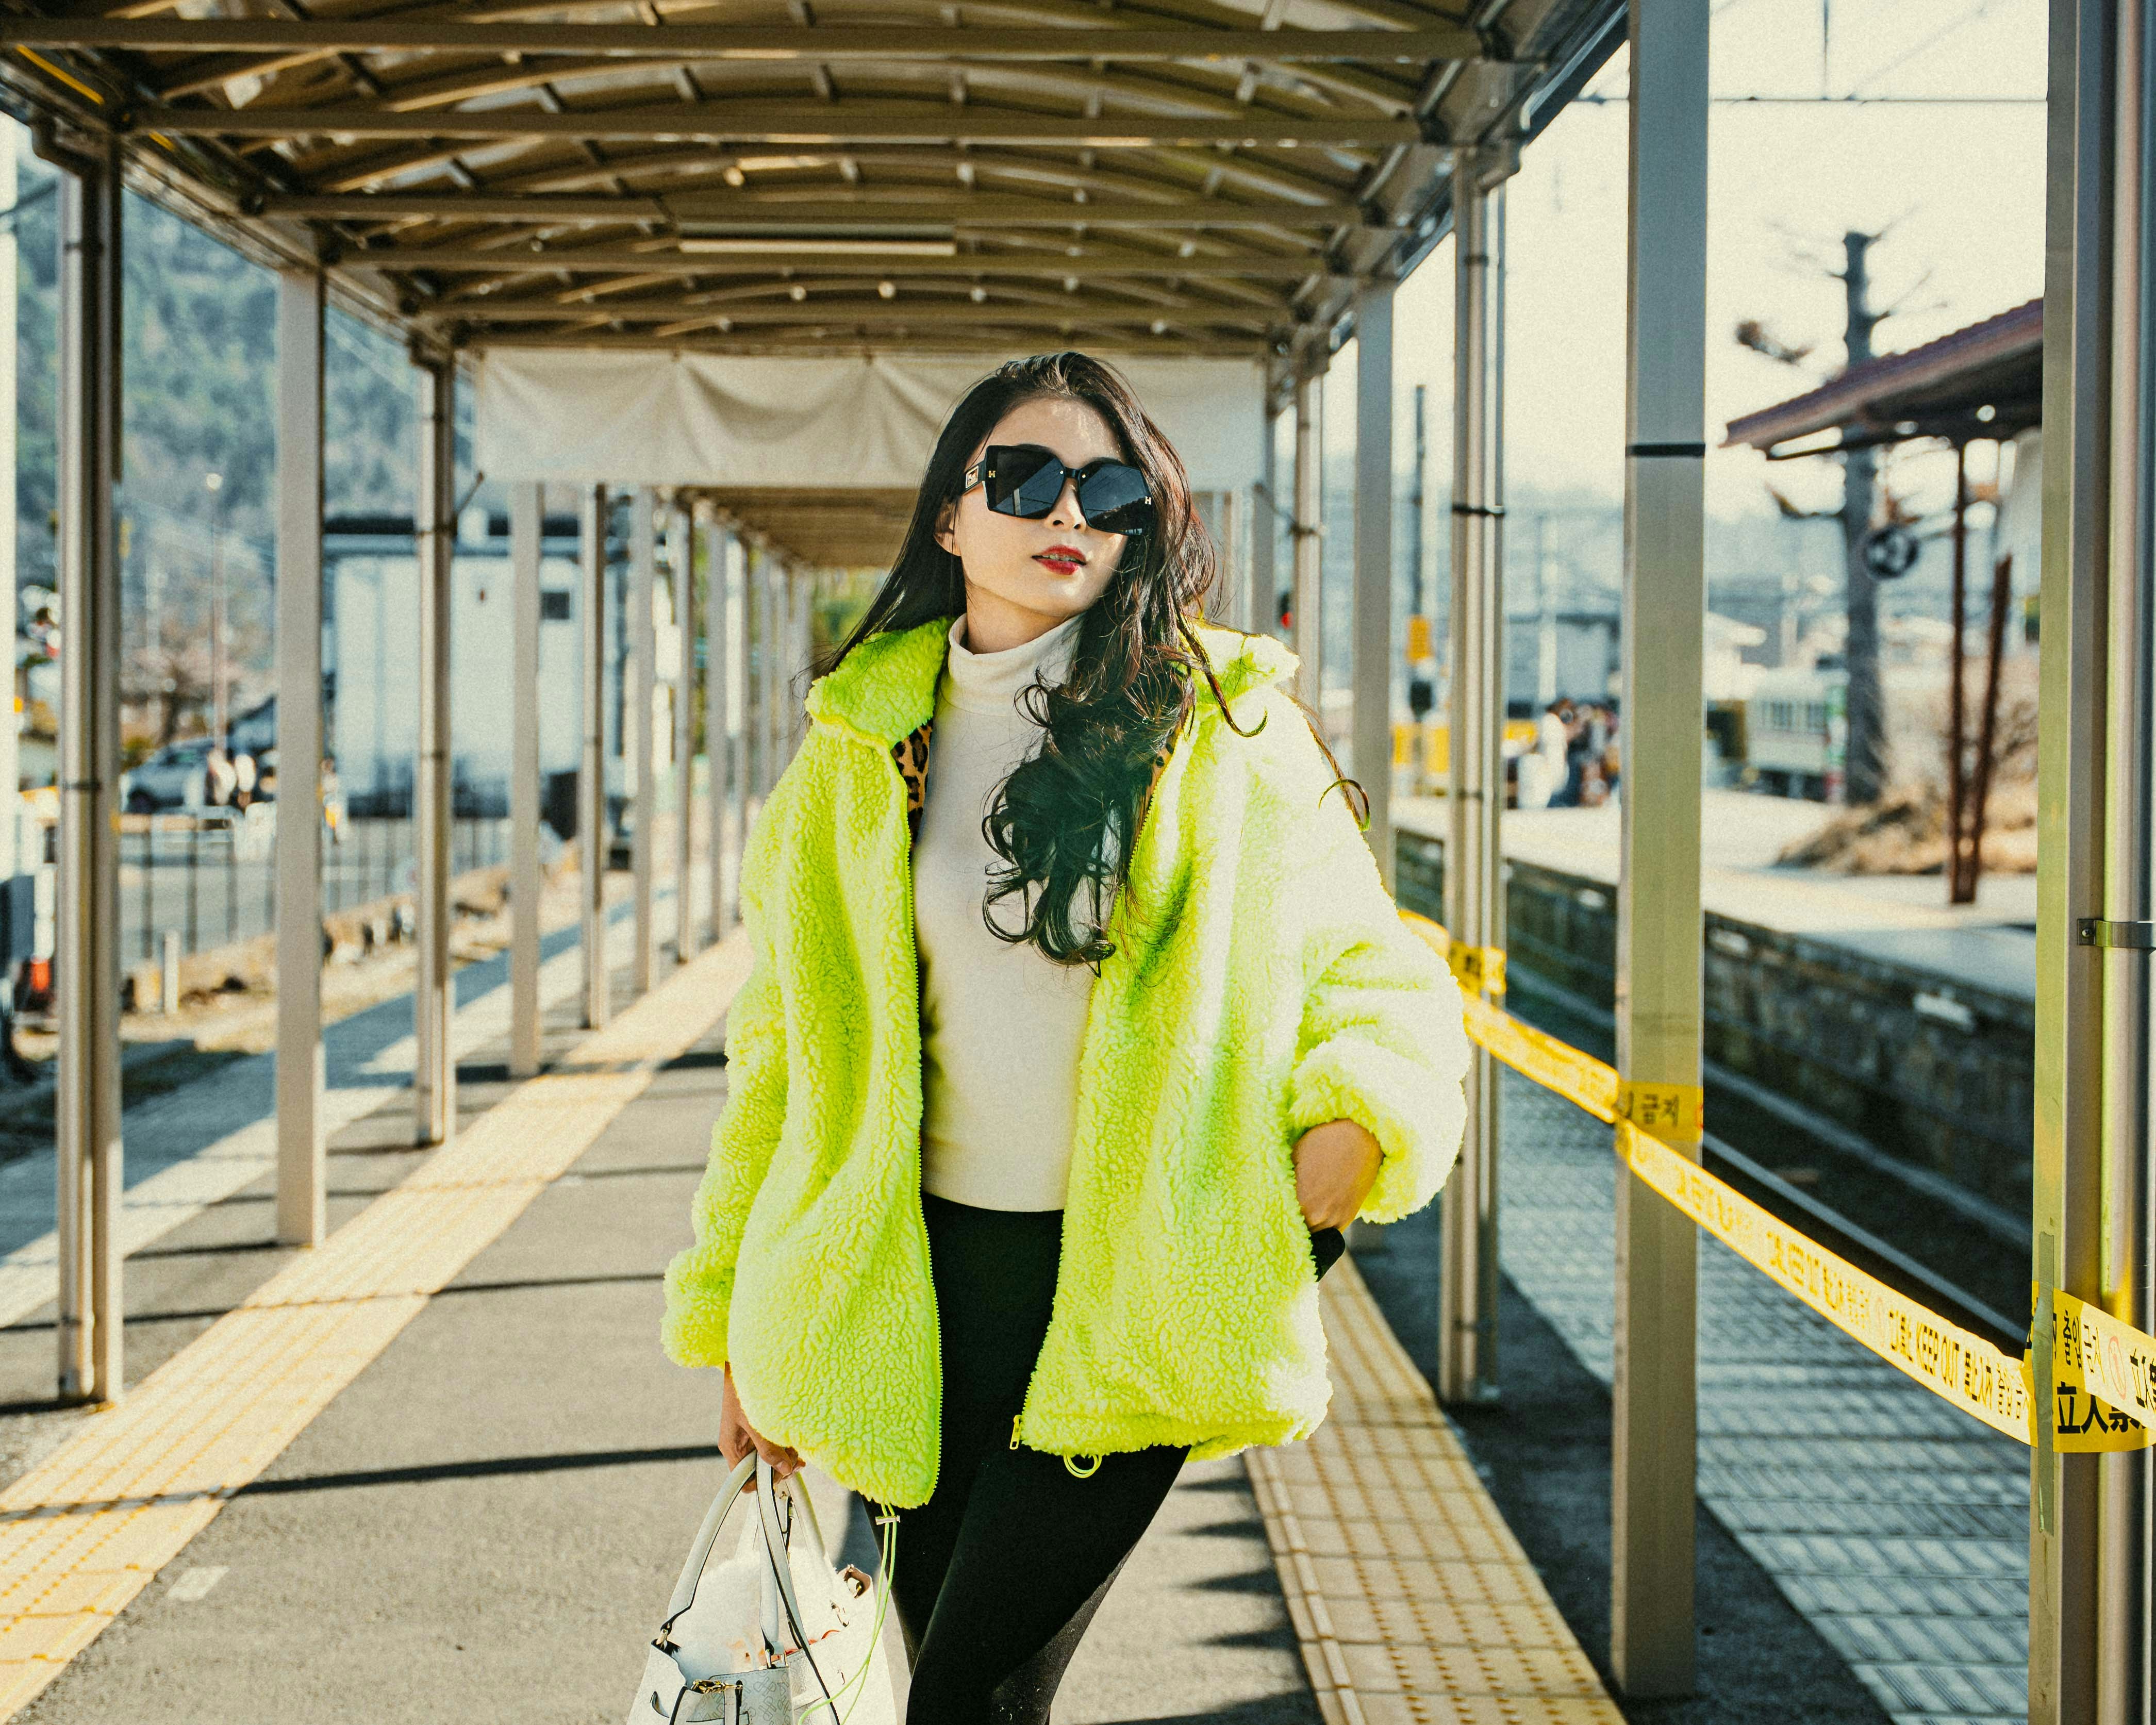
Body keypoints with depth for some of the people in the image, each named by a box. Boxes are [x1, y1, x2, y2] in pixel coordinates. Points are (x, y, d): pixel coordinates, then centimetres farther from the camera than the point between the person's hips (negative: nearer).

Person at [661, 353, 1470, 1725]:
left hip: (1128, 1292, -3)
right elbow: (787, 1043, 13)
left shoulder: (1224, 728, 0)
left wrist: (1354, 1124, -21)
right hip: (935, 1272, 3)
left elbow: (1366, 970, 1)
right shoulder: (862, 751, 8)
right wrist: (749, 1320, 14)